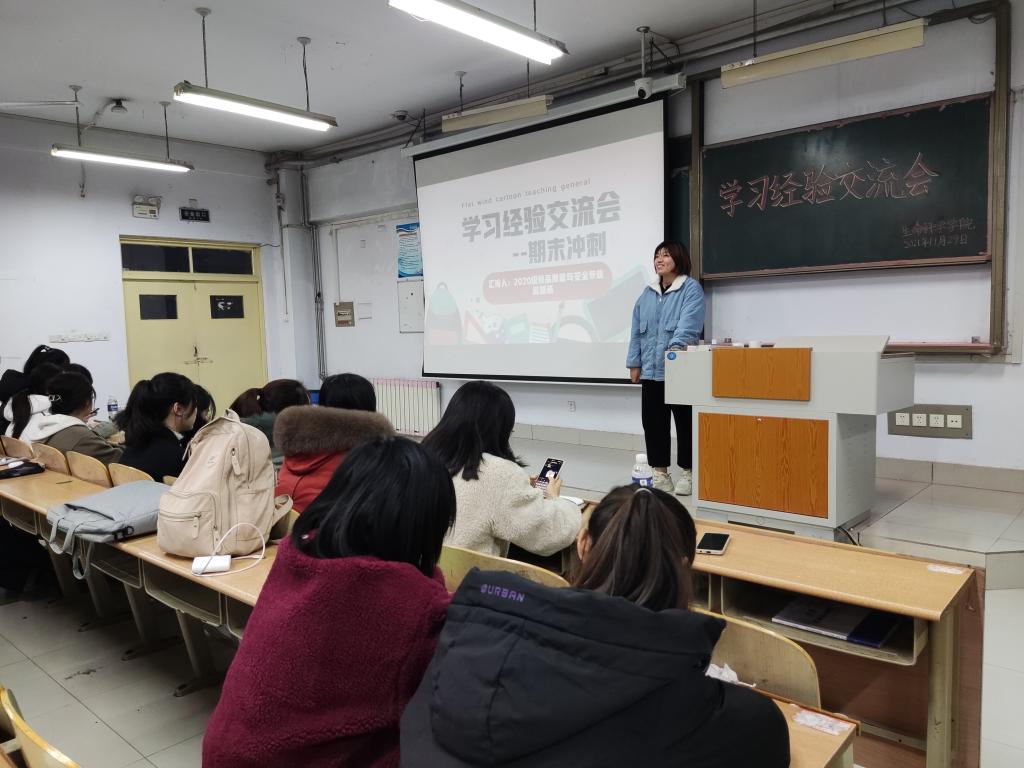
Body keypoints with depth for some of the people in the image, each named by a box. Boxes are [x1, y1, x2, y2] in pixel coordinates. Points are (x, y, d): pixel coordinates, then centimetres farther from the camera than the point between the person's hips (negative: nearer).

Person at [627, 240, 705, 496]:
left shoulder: (691, 288, -3)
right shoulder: (647, 294, 16)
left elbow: (689, 324, -18)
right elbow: (636, 330, 16)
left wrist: (675, 347, -32)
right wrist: (634, 364, 11)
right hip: (651, 370, 6)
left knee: (685, 422, 3)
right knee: (653, 422, 7)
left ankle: (688, 473, 15)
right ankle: (660, 474, 17)